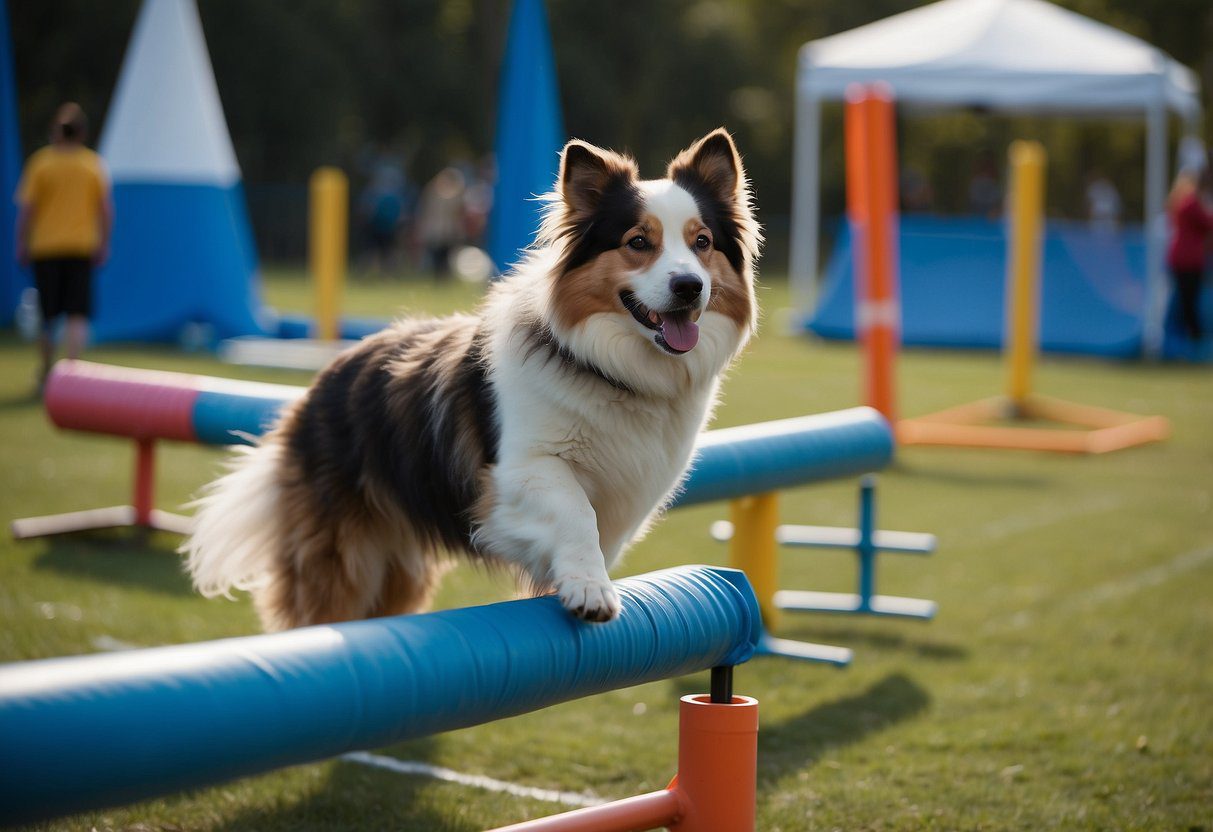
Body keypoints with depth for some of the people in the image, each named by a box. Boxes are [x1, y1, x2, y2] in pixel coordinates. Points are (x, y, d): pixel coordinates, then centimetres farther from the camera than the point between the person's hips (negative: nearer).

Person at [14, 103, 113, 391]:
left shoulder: (40, 162, -3)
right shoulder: (94, 164, 0)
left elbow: (26, 208, -5)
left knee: (48, 315, 11)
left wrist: (22, 244, 4)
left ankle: (46, 374, 23)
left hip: (45, 247, 0)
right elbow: (106, 209, 0)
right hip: (82, 248, 0)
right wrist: (103, 245, 9)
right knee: (78, 314, -1)